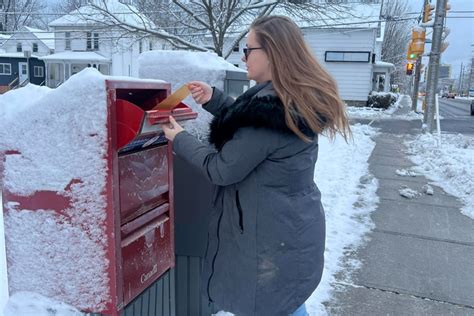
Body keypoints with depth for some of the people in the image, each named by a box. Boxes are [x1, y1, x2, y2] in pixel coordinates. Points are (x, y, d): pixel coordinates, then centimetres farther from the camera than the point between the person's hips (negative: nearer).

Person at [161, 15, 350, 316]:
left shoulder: (268, 109, -27)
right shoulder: (300, 99, 3)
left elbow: (221, 170, -19)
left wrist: (180, 139, -5)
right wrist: (214, 99, 8)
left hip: (271, 239, -9)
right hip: (295, 229, 9)